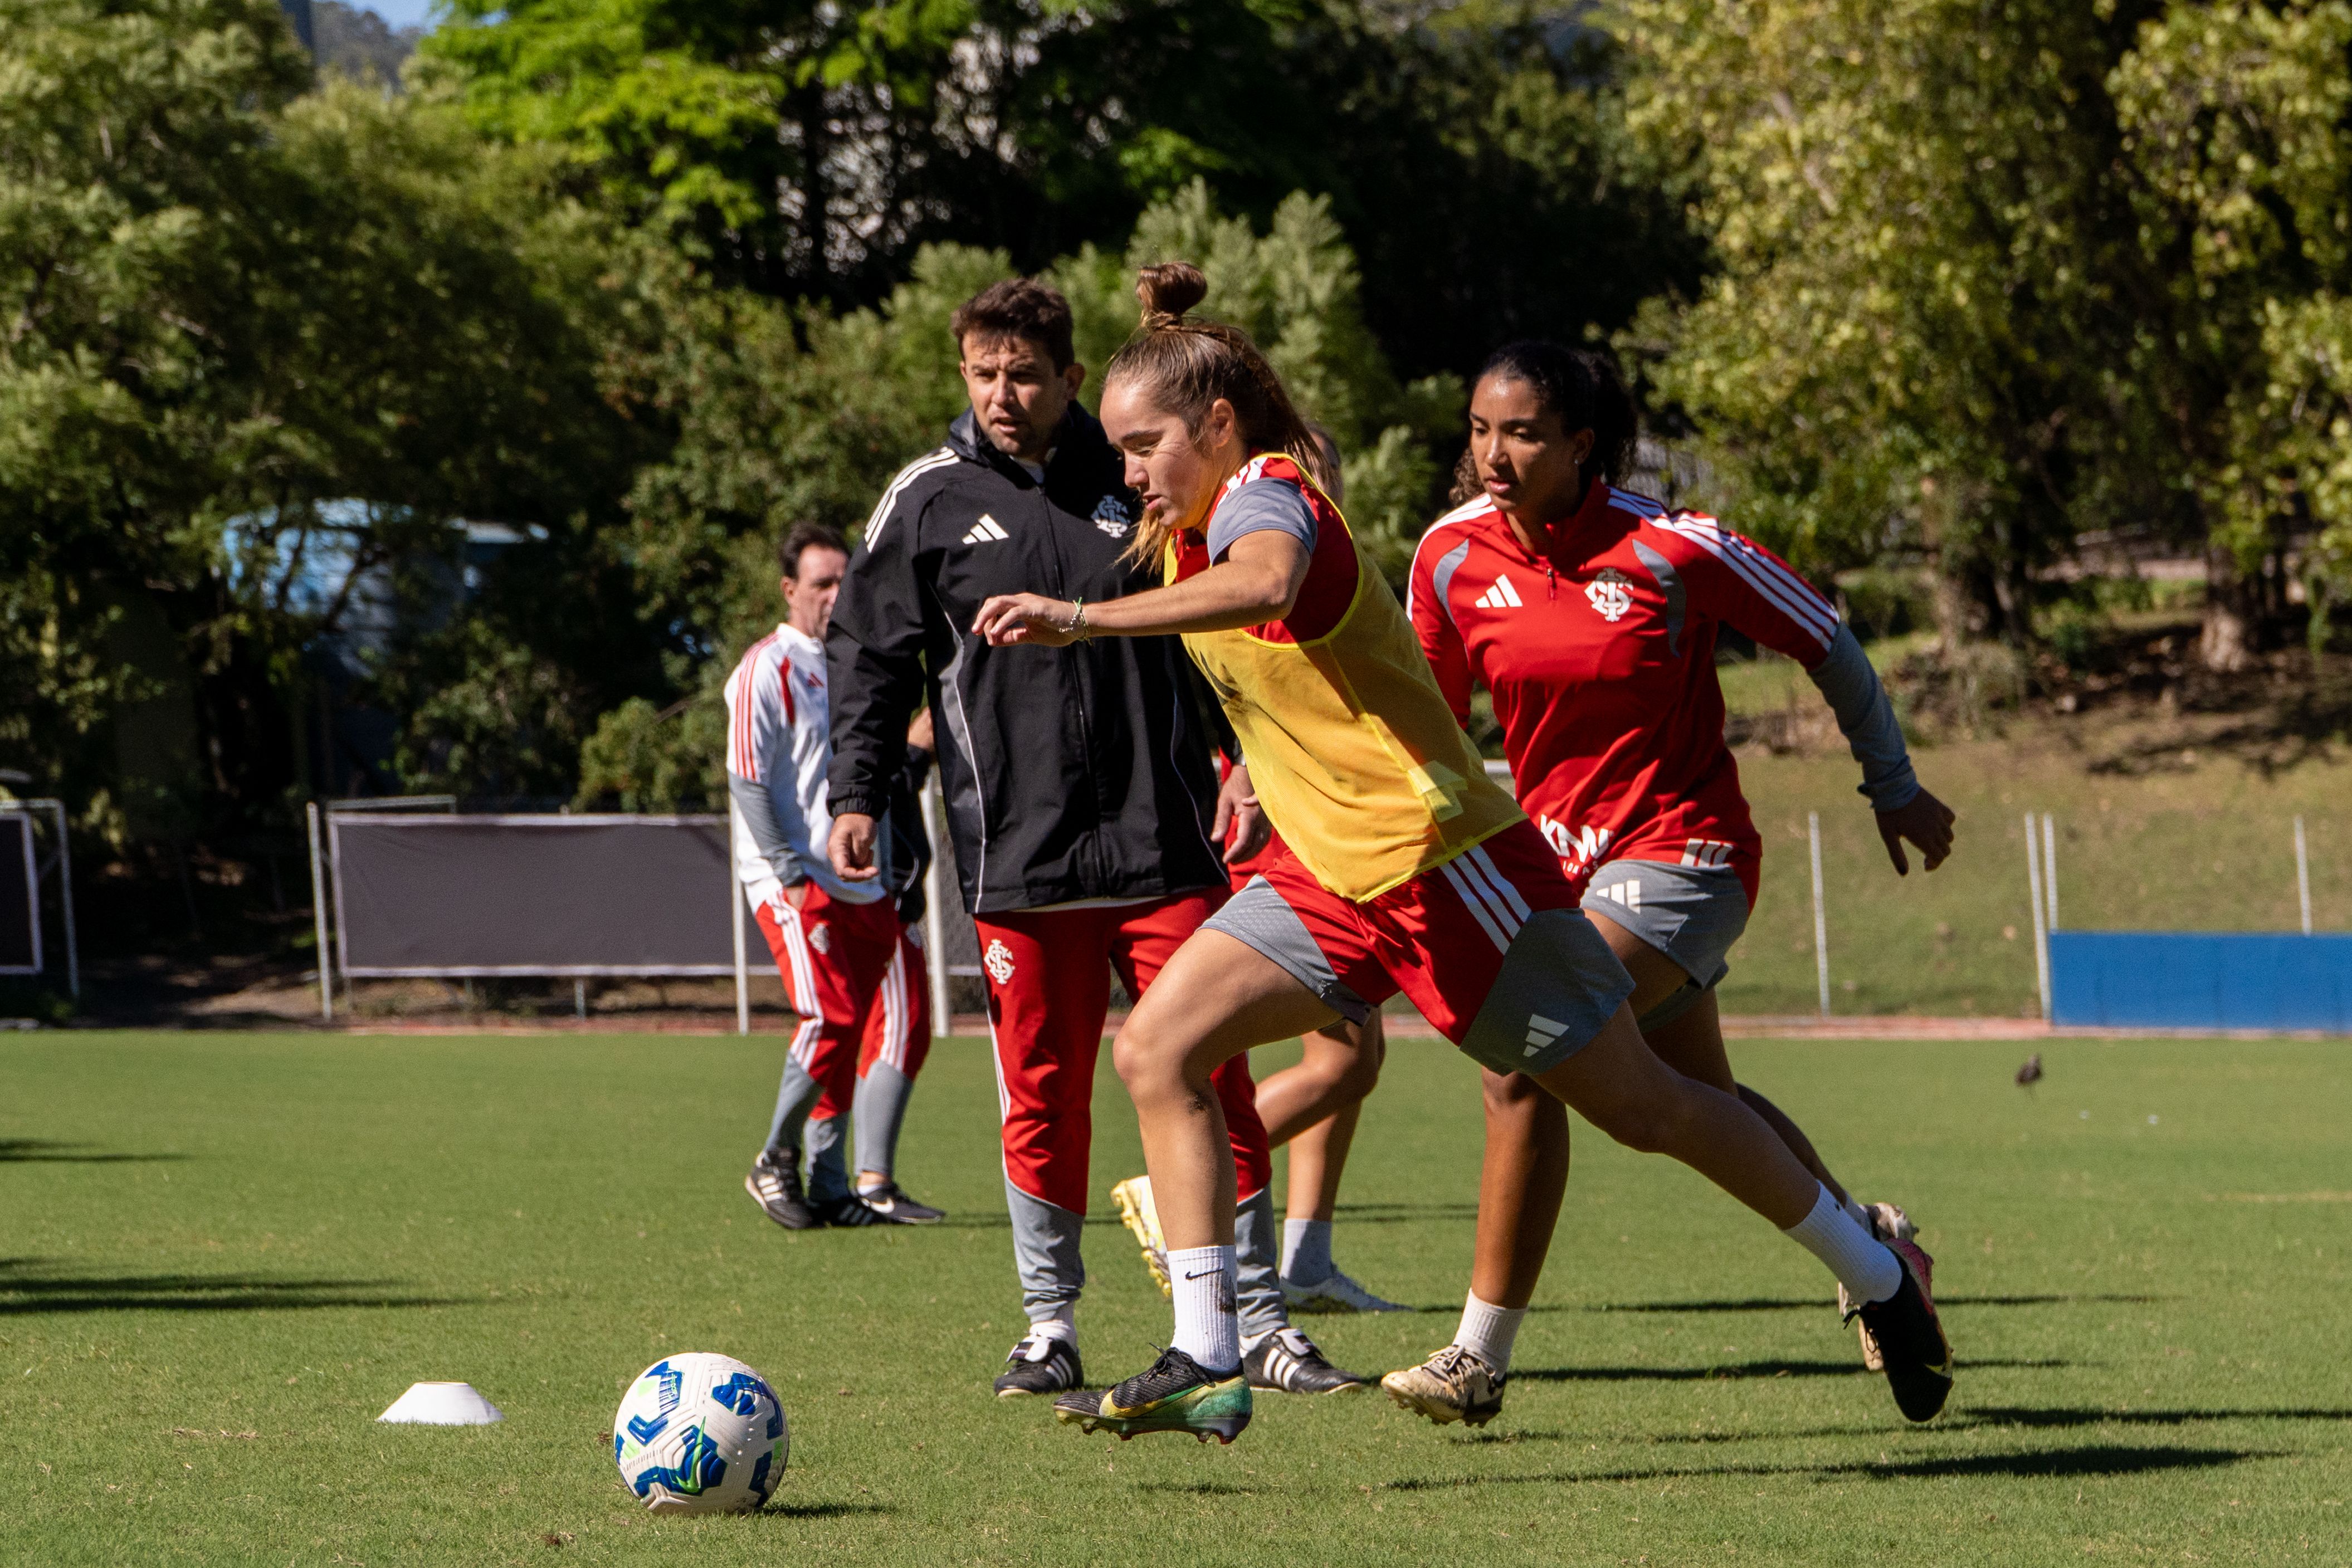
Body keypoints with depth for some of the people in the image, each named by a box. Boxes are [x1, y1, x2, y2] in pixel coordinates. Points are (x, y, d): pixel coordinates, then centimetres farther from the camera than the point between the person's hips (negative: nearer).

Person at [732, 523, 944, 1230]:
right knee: (832, 1019, -17)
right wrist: (794, 877, -18)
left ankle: (871, 1185, 1)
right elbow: (747, 782, -12)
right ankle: (775, 1164, 1)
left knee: (902, 1021, -2)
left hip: (862, 883, 8)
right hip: (795, 883, -8)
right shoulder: (767, 670, -5)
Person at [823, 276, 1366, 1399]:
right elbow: (869, 659, 7)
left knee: (1214, 1082, 0)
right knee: (1043, 1097, 1)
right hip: (1016, 853, -1)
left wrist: (1244, 759, 6)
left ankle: (1260, 1324, 7)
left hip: (1164, 843, 1)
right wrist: (856, 794, -2)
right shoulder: (929, 503, 5)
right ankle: (1049, 1329, 12)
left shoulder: (1139, 486, 8)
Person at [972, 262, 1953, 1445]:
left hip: (1441, 860, -9)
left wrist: (1087, 620, -53)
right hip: (1329, 875, 9)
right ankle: (1205, 1359, -8)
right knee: (1156, 1050, -7)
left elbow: (1266, 583, -46)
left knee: (1634, 1102, 3)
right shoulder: (1193, 532, 9)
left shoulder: (1266, 498, -20)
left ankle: (1878, 1275, 20)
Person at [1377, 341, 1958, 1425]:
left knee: (1522, 1067, -23)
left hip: (1682, 854, -6)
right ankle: (1872, 1246, 45)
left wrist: (1894, 788, 6)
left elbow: (1825, 642, -3)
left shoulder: (1672, 550, -17)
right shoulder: (1453, 554, -4)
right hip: (1560, 855, 6)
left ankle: (1480, 1359, -16)